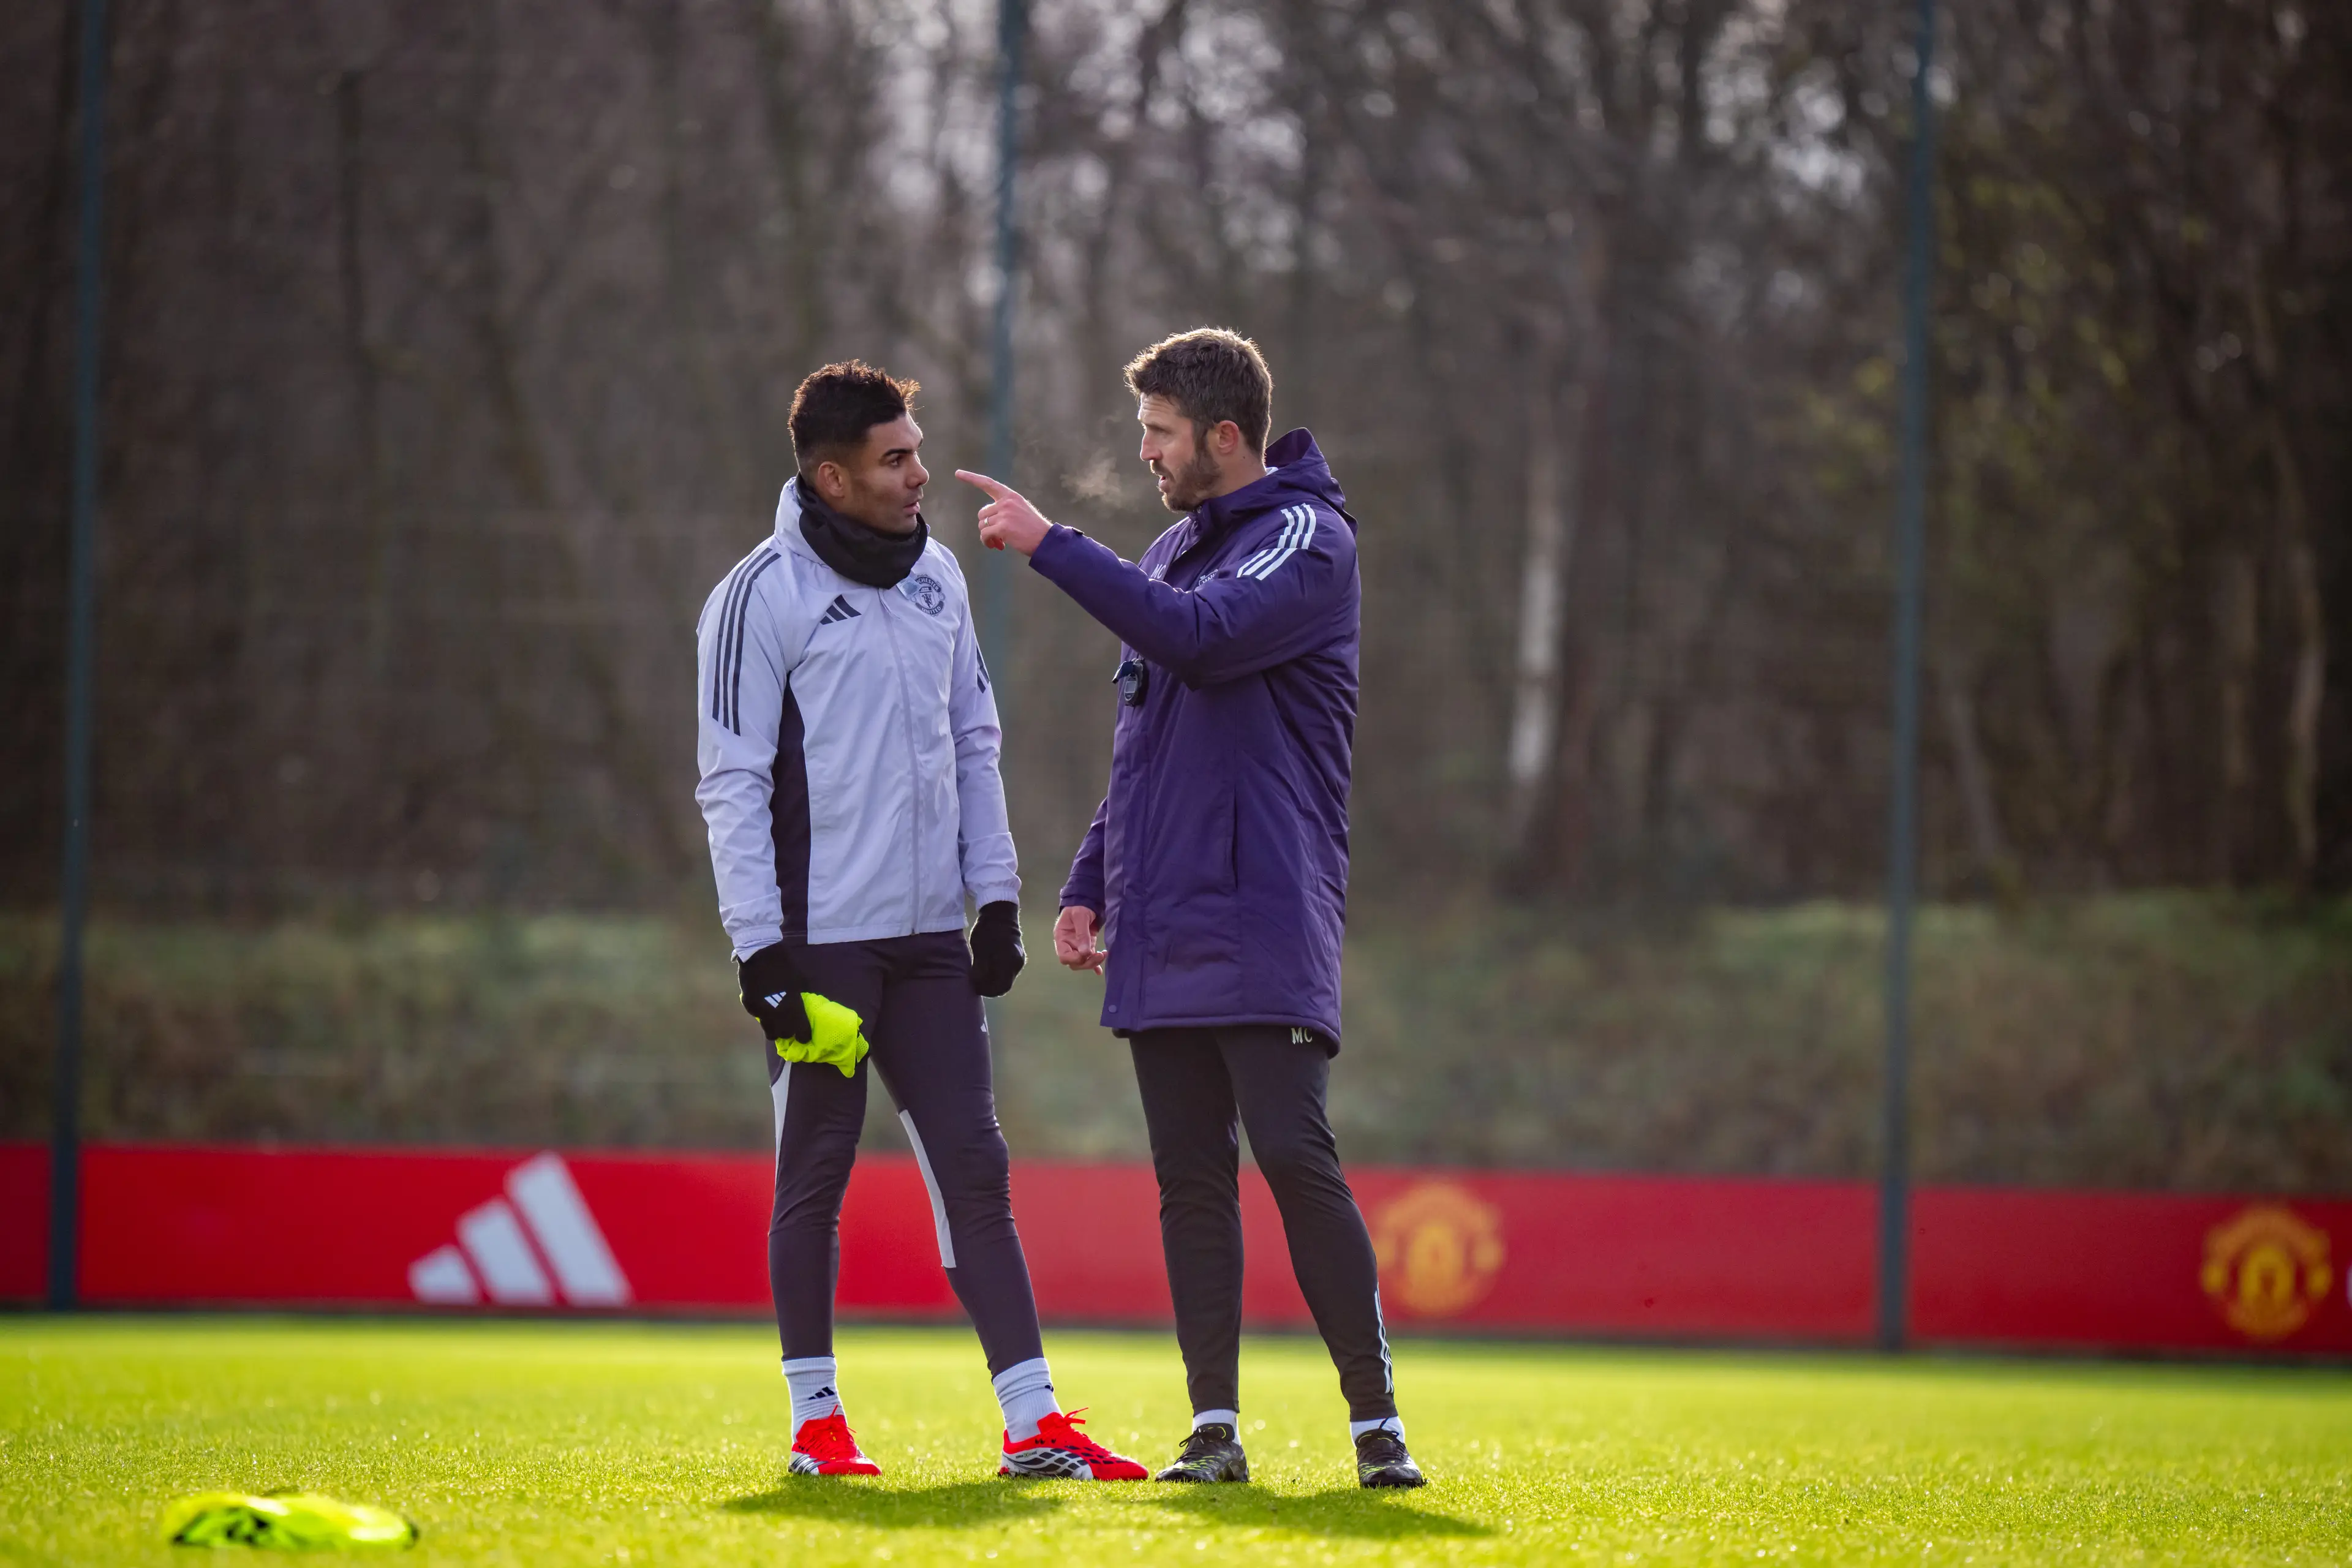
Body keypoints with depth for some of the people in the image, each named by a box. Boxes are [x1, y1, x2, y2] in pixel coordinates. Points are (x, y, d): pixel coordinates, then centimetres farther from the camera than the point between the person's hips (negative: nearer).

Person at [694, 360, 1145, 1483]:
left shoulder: (936, 577, 12)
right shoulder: (764, 597, -8)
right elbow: (734, 786, -9)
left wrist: (997, 896, 10)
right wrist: (761, 950, -14)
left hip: (929, 939, 6)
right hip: (819, 939, -6)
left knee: (974, 1171, 2)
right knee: (814, 1178, 2)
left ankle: (1033, 1425, 0)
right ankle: (817, 1423, 12)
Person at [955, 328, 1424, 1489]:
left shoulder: (1308, 540, -5)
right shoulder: (1171, 554, 19)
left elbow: (1203, 639, -23)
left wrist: (1050, 546, -19)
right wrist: (1089, 884, 17)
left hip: (1262, 924, -7)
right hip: (1158, 933, 7)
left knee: (1295, 1157, -12)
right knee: (1191, 1178, 5)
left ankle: (1376, 1421, -8)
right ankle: (1214, 1427, 8)